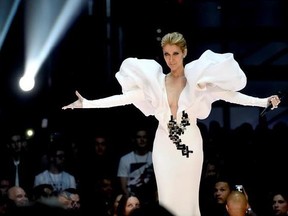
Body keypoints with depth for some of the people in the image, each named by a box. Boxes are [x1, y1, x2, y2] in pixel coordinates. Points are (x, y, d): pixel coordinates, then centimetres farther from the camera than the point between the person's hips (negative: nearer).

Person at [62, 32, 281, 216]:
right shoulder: (155, 81, 0)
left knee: (188, 197, 2)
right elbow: (124, 98, -2)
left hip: (190, 145, -1)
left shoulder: (197, 79, -5)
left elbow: (229, 94, -10)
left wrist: (264, 102, -19)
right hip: (164, 146, 2)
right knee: (167, 198, 2)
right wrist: (86, 104, -7)